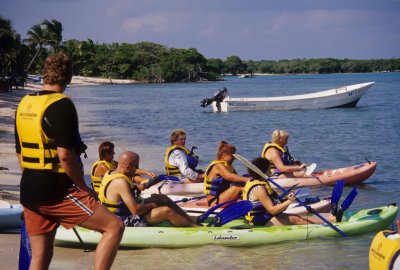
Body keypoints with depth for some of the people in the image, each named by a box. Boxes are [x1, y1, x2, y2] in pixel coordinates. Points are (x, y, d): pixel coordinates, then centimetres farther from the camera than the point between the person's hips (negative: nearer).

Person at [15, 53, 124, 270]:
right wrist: (84, 188, -7)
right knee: (114, 227, -5)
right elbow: (65, 155, -19)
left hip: (29, 191, 8)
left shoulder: (24, 104, 11)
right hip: (56, 191, -8)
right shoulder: (61, 105, -13)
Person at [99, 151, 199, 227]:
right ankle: (193, 226, 4)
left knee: (161, 198, 13)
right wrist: (151, 206, -13)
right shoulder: (121, 183, -29)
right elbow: (135, 210, -31)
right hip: (127, 222, -11)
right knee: (166, 211, -17)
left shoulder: (110, 174, 3)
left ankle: (188, 218, 21)